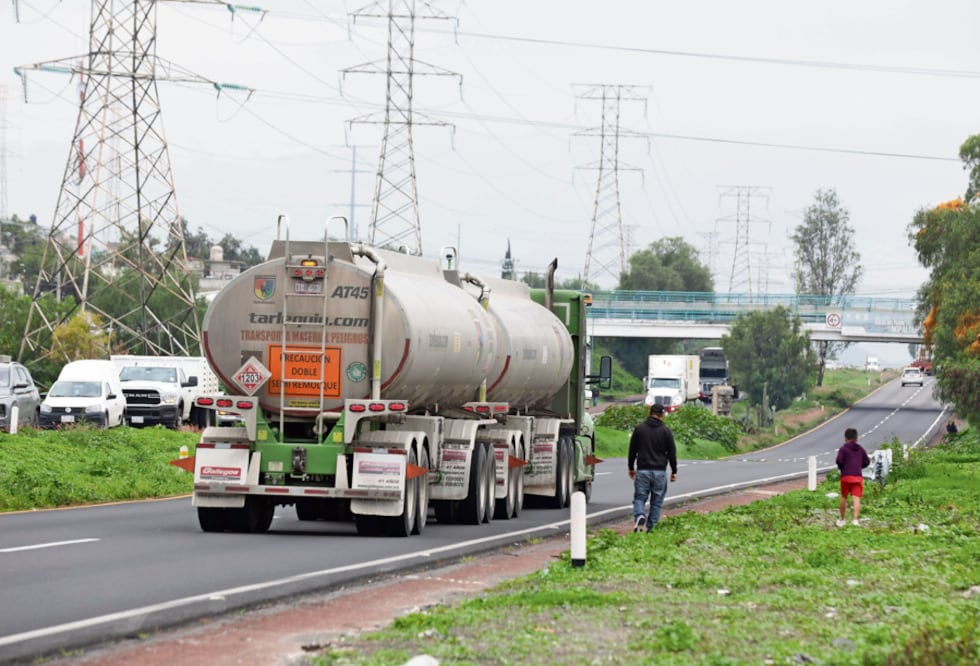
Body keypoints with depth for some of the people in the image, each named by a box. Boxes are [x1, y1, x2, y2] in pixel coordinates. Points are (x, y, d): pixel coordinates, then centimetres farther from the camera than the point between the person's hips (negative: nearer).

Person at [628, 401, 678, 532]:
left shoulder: (639, 429, 3)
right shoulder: (666, 431, 0)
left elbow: (632, 451, 8)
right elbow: (672, 453, 3)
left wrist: (631, 468, 18)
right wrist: (674, 471, 11)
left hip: (642, 470, 0)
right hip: (660, 472, 0)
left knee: (639, 497, 4)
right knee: (656, 501, 7)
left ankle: (639, 516, -24)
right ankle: (651, 528, 5)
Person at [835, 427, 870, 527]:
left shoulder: (843, 449, 0)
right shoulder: (861, 449, 13)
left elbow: (839, 460, -13)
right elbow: (867, 462, 13)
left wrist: (841, 467, 7)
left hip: (846, 476, -2)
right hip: (858, 477, 2)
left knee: (844, 497, 15)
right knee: (856, 498, -6)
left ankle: (842, 519, 25)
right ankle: (854, 519, -21)